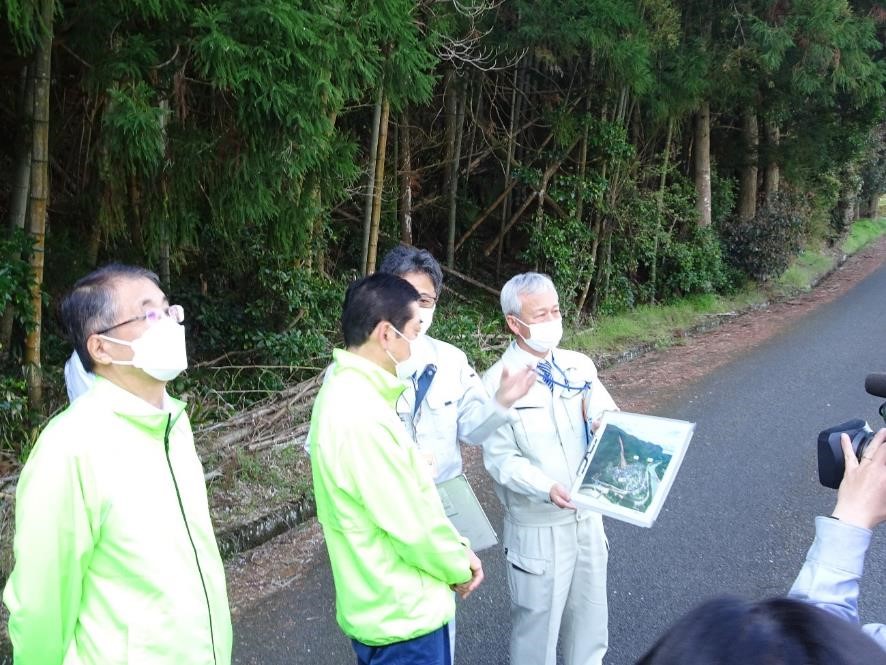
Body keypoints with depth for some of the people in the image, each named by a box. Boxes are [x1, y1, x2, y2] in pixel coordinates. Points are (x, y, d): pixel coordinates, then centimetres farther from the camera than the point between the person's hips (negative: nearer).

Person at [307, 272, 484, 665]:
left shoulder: (344, 392, 2)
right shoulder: (362, 419, -30)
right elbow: (412, 524, -24)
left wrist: (456, 550, 7)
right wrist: (458, 566, -6)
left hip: (381, 604, 9)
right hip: (402, 613, -9)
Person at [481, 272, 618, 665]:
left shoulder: (579, 366, 1)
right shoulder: (497, 383, -15)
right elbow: (501, 459, -17)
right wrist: (546, 488, -32)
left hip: (587, 516, 5)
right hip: (538, 528, -5)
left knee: (590, 621, 21)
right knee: (537, 625, 10)